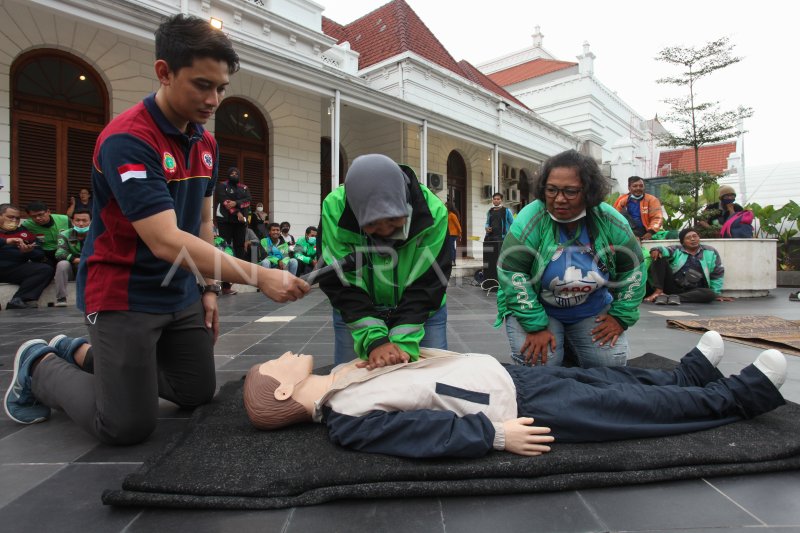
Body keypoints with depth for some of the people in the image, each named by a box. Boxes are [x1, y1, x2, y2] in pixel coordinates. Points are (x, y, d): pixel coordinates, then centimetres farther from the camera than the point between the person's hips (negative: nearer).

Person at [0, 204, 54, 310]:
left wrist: (28, 252, -9)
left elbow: (40, 255, 14)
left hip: (16, 269, 2)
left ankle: (17, 301, -34)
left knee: (46, 269, -21)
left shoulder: (25, 232, 18)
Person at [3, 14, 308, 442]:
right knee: (128, 427, -2)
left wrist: (209, 288, 7)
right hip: (123, 295, -8)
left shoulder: (206, 142, 4)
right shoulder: (126, 139, -22)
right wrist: (259, 277, -35)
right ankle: (40, 365, 24)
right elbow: (166, 242, -31)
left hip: (182, 294, 8)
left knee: (198, 394, 16)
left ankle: (83, 353, 31)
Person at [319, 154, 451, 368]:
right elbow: (341, 285, -23)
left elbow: (426, 285, -22)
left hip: (421, 311, 0)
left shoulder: (432, 211, -26)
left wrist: (403, 342, -31)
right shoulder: (335, 209, -26)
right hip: (355, 313, 0)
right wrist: (374, 341, -32)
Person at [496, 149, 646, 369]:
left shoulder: (609, 221, -13)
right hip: (536, 309, -3)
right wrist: (535, 326, -25)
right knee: (537, 363, -20)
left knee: (612, 362, -9)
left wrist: (621, 316, -5)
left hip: (592, 310, 3)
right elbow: (512, 272, -25)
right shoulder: (531, 219, -25)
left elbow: (632, 268, 0)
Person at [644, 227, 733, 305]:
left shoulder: (710, 252, 12)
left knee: (710, 294, -32)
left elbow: (717, 274, 16)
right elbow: (665, 250, -15)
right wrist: (657, 250, -39)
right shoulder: (676, 250, 8)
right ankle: (659, 291, -30)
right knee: (659, 257, -20)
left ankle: (674, 297, -35)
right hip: (672, 286, -1)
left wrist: (717, 294, 13)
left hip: (693, 291, 1)